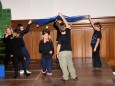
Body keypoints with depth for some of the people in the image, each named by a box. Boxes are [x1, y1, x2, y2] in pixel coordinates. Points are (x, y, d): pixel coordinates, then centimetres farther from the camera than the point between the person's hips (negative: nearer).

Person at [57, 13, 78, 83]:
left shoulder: (60, 37, -11)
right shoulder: (68, 33, -2)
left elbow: (59, 46, -11)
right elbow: (67, 24, 8)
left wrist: (57, 53, 0)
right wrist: (62, 16, 13)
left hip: (62, 52, -4)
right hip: (69, 51, 4)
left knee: (64, 66, 2)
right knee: (70, 64, 14)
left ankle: (65, 78, 5)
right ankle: (74, 76, 20)